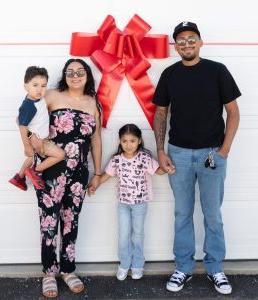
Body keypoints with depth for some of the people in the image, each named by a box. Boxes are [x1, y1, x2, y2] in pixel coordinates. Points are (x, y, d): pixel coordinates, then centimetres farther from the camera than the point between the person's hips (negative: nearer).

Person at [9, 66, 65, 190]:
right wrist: (27, 147, -19)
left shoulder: (39, 99, -7)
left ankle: (19, 177, 50)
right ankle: (35, 171, 6)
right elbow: (23, 127, -24)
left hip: (41, 138, 9)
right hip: (36, 140, -9)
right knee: (60, 154, -8)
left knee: (32, 158, 29)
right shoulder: (28, 106, -31)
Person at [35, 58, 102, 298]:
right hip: (51, 171, -3)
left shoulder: (93, 103, 8)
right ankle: (49, 272, 19)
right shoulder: (53, 96, -2)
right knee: (49, 223, 2)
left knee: (71, 223, 13)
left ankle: (67, 270, 28)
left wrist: (97, 173, 12)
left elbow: (96, 140, 11)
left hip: (78, 173, 3)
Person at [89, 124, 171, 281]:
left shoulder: (144, 158, -15)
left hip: (140, 202, -2)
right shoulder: (117, 159, -6)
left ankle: (137, 265, 27)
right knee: (124, 234, 6)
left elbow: (158, 170, -13)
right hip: (123, 202, 2)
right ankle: (124, 264, 23)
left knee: (138, 233, 12)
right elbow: (107, 174, 5)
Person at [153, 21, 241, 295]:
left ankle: (215, 269, 24)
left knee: (212, 215, 8)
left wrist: (224, 150, -9)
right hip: (179, 153, 2)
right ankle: (183, 268, 24)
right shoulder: (169, 75, 4)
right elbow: (160, 114, 9)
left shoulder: (217, 70, -3)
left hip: (212, 153, -2)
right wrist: (160, 151, 0)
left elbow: (233, 112, -1)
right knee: (182, 214, 11)